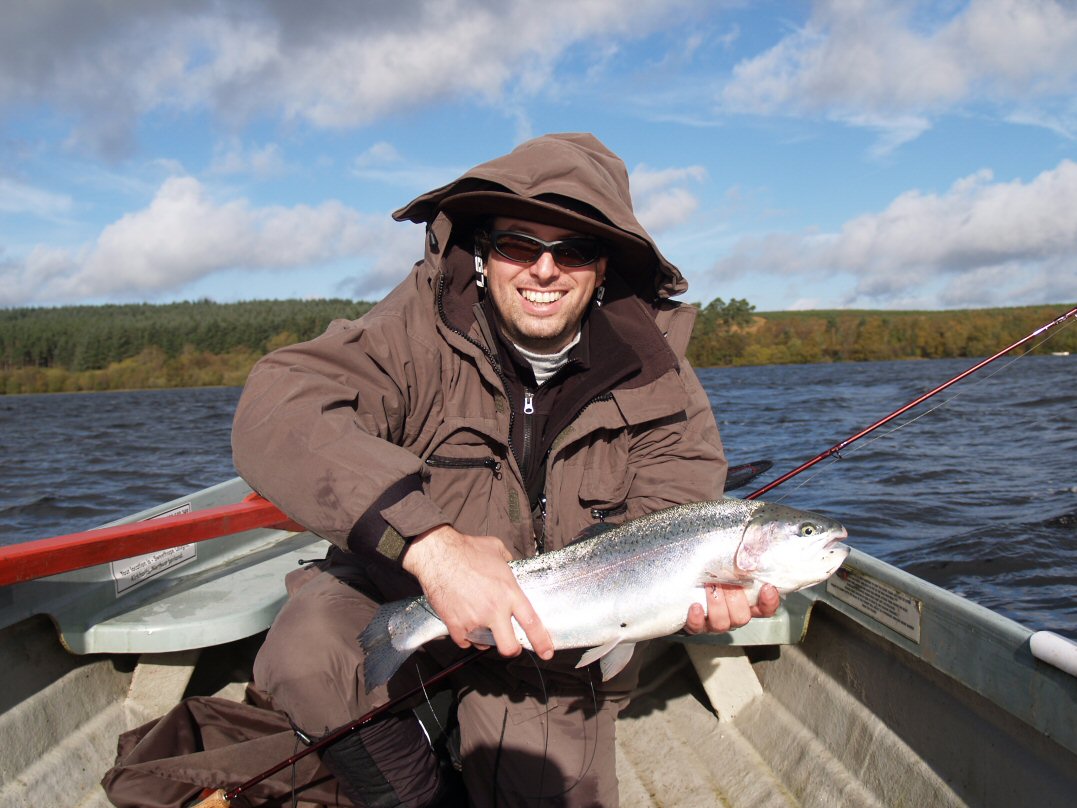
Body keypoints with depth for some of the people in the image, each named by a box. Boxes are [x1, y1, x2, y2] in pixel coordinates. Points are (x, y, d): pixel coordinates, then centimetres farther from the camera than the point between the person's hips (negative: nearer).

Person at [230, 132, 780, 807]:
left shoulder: (654, 378, -12)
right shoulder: (424, 327, -20)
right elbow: (275, 410, -35)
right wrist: (428, 541, -47)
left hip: (556, 652, 2)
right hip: (400, 586, -1)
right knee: (307, 659, -29)